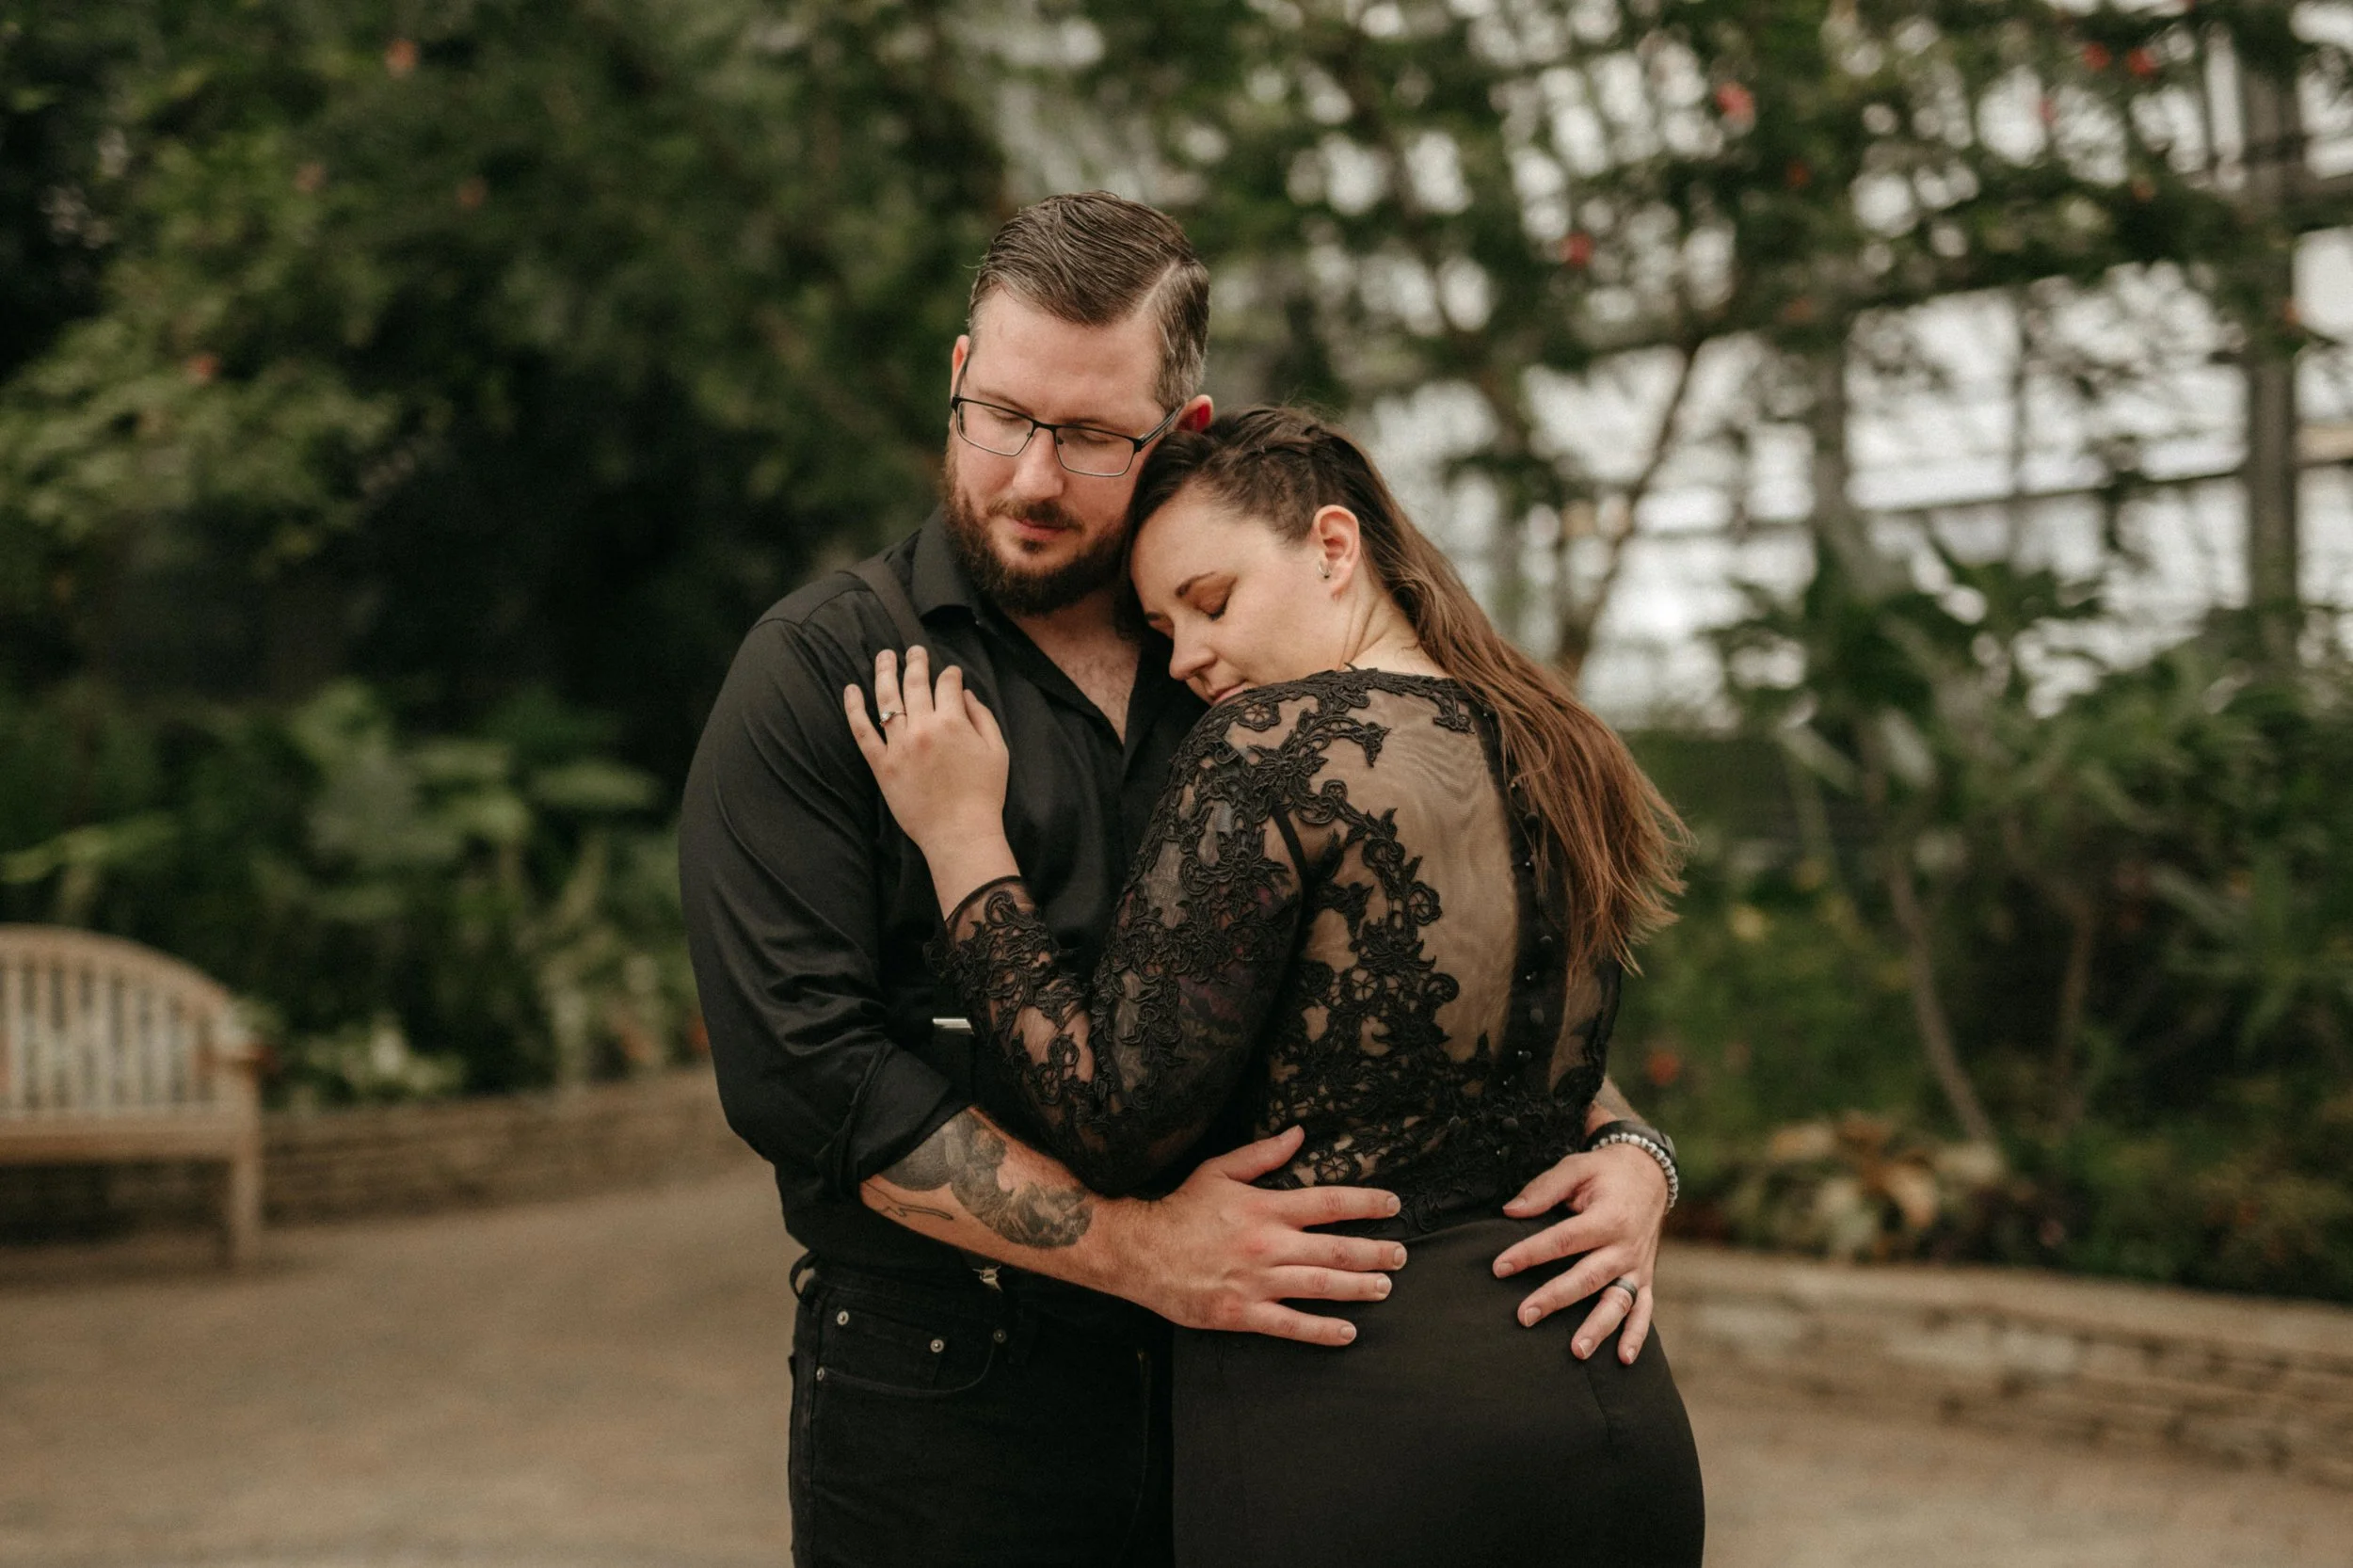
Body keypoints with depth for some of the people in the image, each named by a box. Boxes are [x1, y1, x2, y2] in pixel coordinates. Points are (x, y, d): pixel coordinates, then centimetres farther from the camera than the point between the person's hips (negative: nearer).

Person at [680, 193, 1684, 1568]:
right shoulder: (824, 671, -4)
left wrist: (1621, 1148, -8)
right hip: (944, 1399, -3)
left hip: (1254, 1394, 4)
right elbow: (801, 1061, -15)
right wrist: (1134, 1248, -20)